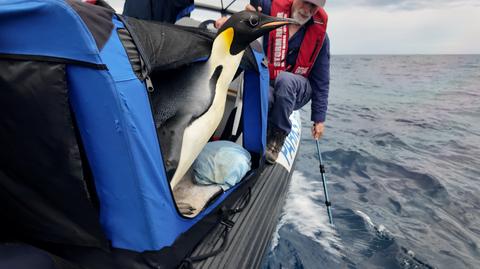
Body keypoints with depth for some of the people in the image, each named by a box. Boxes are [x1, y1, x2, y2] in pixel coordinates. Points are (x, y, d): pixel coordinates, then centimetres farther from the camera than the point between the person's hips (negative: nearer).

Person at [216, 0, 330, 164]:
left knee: (284, 78, -35)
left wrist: (319, 119, -2)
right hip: (267, 86, 0)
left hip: (298, 90, 1)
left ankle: (278, 135, -18)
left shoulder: (320, 34, -3)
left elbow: (321, 81, 0)